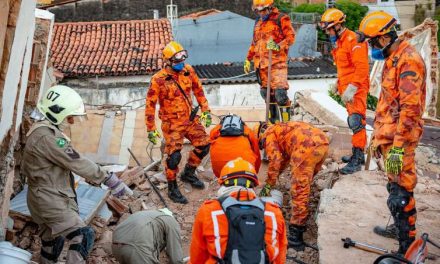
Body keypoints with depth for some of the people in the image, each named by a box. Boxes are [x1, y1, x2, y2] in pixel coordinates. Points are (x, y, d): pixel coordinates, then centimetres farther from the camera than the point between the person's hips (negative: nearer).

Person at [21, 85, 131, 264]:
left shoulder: (41, 131, 13)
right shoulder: (48, 137, -22)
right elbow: (77, 163, -24)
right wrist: (109, 179, -20)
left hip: (48, 198, 11)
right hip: (50, 200, -11)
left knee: (52, 243, 20)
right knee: (83, 236, -16)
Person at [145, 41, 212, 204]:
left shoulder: (188, 71, -4)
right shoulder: (159, 80, -19)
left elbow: (198, 90, 10)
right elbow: (150, 104, -13)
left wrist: (205, 111, 10)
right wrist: (151, 129, -12)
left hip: (190, 118, 6)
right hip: (172, 123, -6)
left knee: (204, 146, 9)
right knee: (174, 155, -9)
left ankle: (188, 173, 34)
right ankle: (172, 188, 13)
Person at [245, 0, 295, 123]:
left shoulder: (281, 19, 0)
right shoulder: (258, 22, 21)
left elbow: (291, 36, -7)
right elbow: (254, 42, 29)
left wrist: (279, 46, -22)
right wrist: (248, 59, 28)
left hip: (277, 62, -7)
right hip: (261, 63, 7)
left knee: (280, 92, -17)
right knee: (266, 92, 8)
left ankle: (286, 121, -8)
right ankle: (274, 120, 18)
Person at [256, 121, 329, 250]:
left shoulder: (269, 134, 13)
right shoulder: (280, 129, 37)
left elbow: (275, 160, 1)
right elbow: (285, 158, 45)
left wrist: (269, 184, 8)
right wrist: (274, 177, 50)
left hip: (308, 145, -9)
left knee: (299, 189, -6)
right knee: (305, 183, 25)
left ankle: (296, 234, -8)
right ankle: (302, 216, 34)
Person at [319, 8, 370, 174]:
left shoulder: (353, 40, -15)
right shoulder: (338, 42, 16)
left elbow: (362, 67, -21)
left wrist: (351, 88, -24)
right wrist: (338, 84, 23)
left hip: (356, 89, -10)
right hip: (347, 88, 10)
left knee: (356, 122, -11)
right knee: (353, 122, 13)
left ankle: (357, 160, -11)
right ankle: (357, 155, 20)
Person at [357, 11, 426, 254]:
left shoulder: (408, 60, -16)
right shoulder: (392, 59, 15)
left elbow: (410, 108, -24)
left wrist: (398, 147, -26)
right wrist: (378, 136, 24)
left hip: (399, 138, -10)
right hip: (389, 135, 10)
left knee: (400, 192, -7)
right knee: (395, 185, 22)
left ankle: (408, 247, 0)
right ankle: (400, 227, 39)